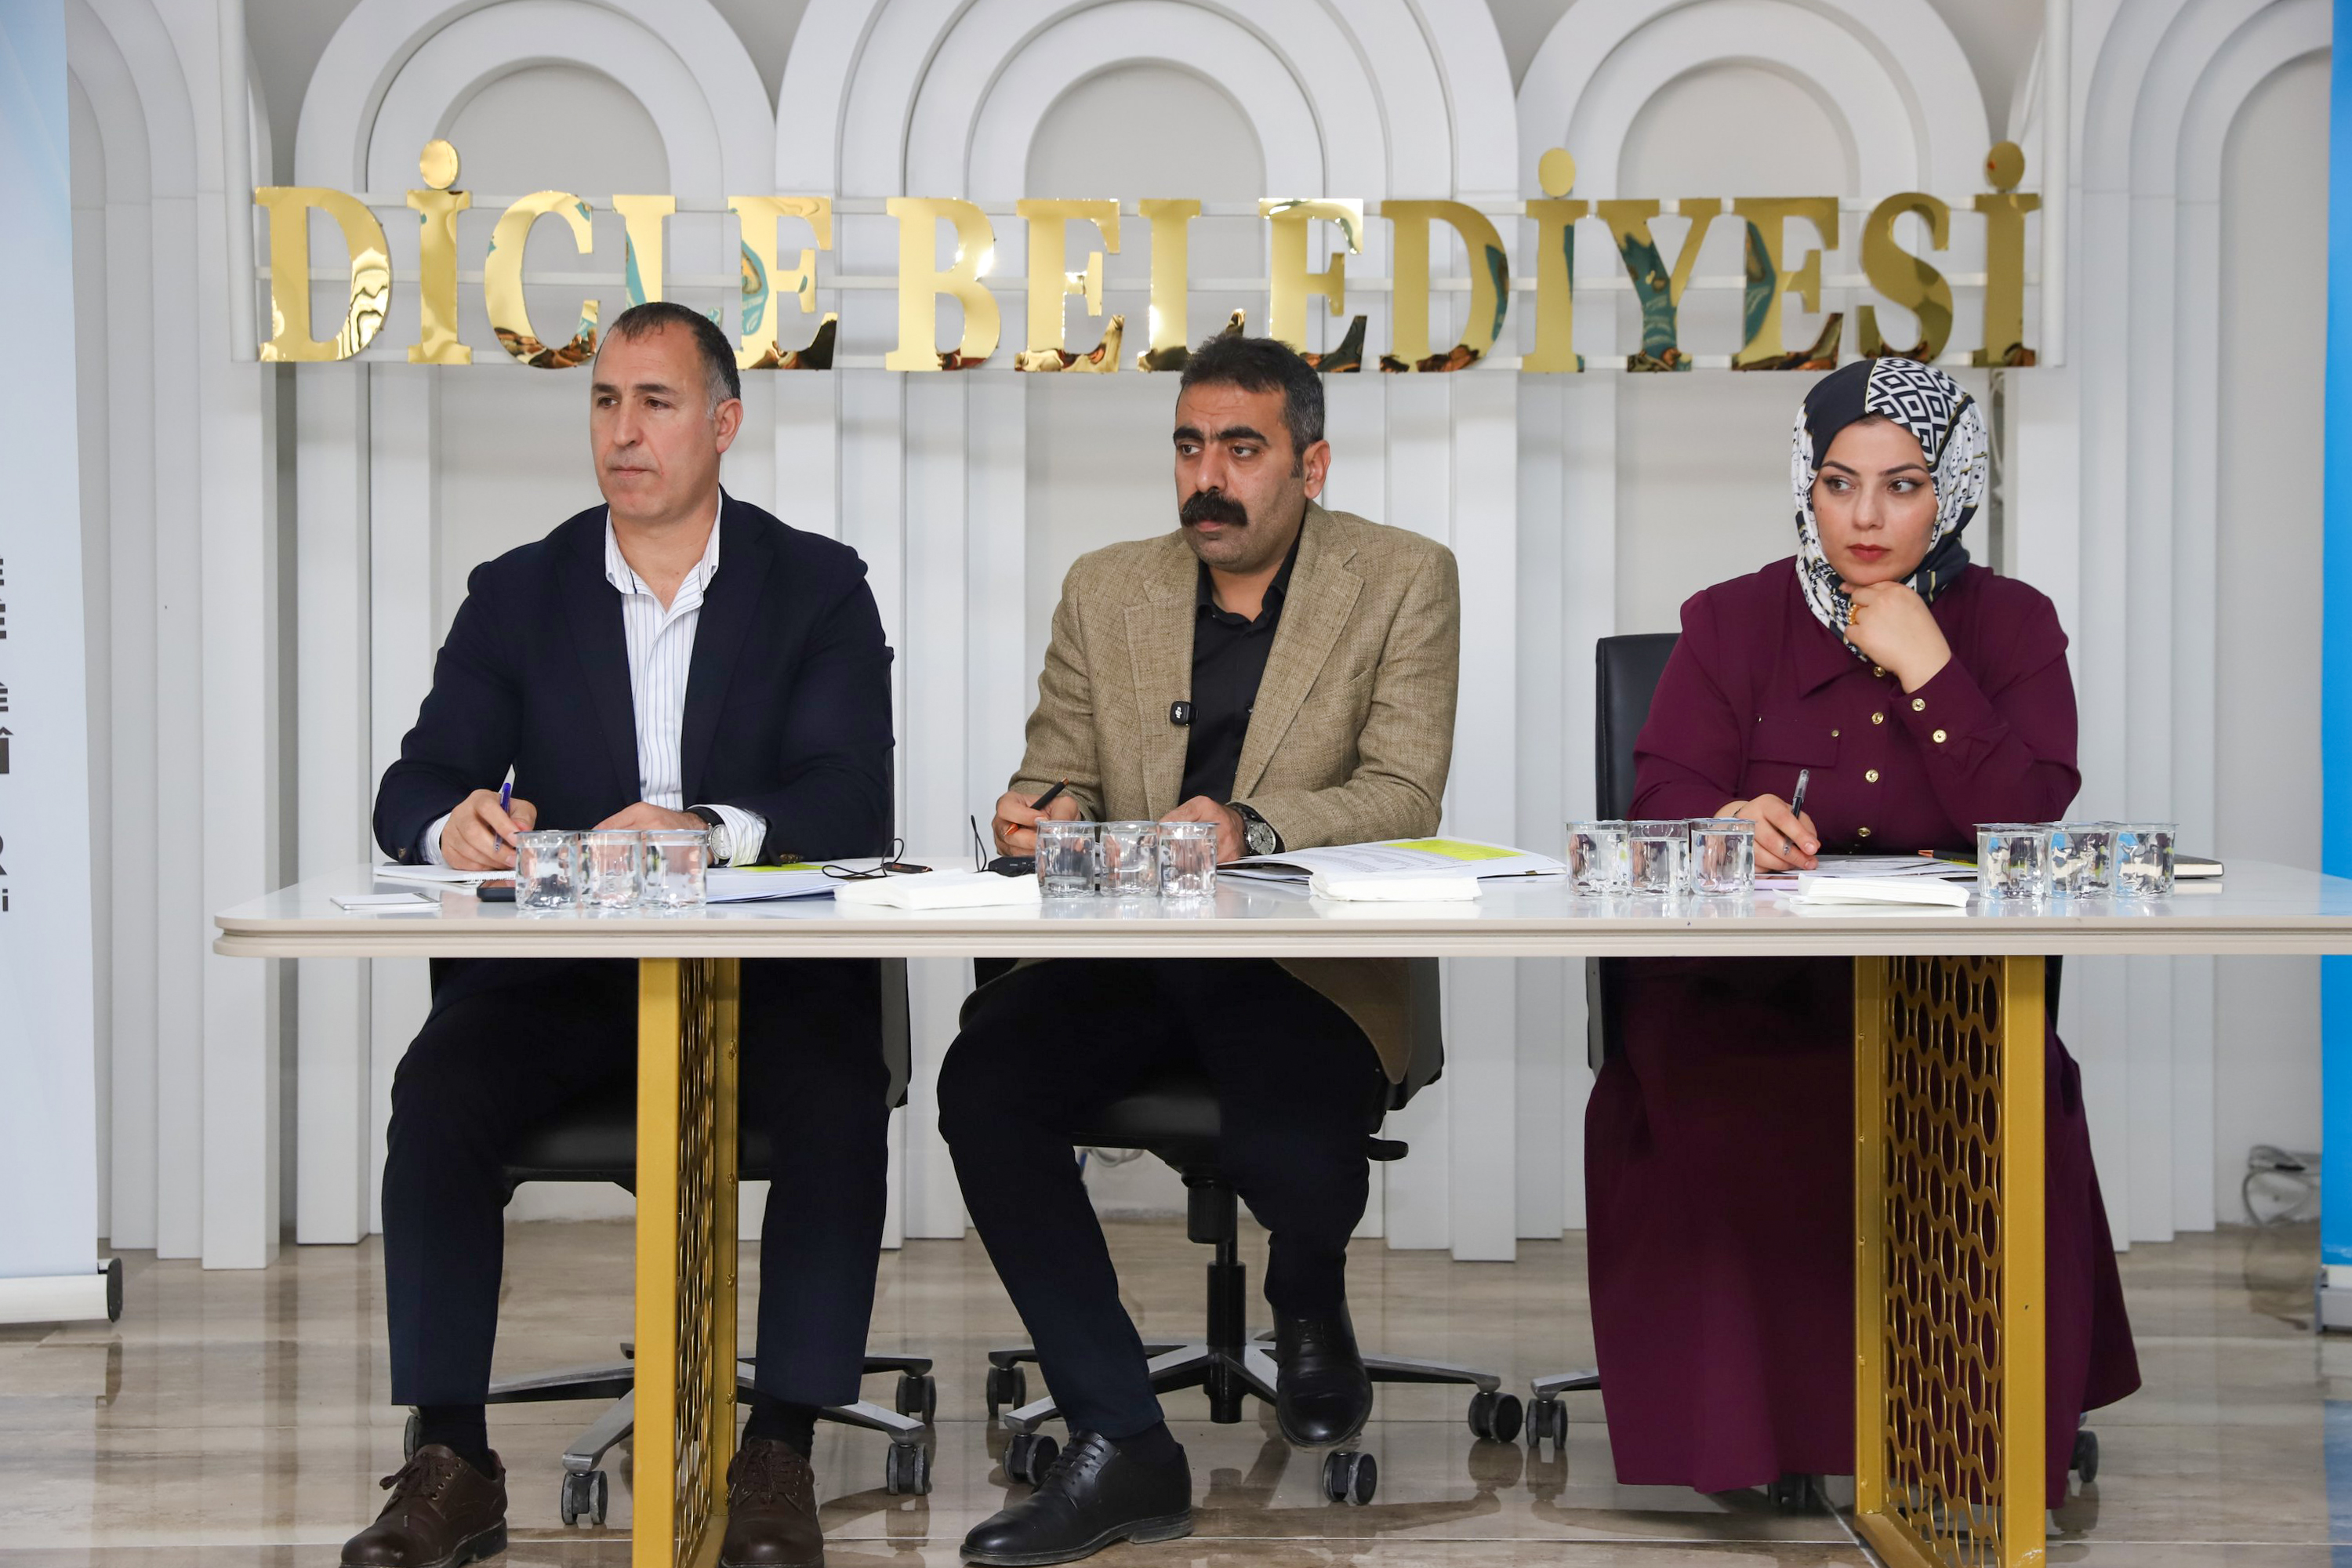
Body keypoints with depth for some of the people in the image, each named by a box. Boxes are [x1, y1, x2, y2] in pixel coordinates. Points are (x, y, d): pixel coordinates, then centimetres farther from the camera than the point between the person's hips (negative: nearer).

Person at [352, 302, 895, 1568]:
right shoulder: (518, 596, 10)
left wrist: (709, 834, -30)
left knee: (837, 1099, -32)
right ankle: (450, 1462, -22)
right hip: (562, 972, 2)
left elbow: (854, 801, -9)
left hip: (767, 961, -1)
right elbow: (414, 789, 2)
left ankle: (780, 1456, -23)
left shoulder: (818, 589, 4)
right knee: (439, 1087, -27)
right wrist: (453, 822, -25)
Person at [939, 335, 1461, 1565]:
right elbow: (1056, 779, 14)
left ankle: (1309, 1311, 10)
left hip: (1308, 963, -3)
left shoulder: (1403, 582, 3)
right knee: (982, 1082, -26)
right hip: (1125, 955, 3)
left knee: (1287, 1148, -33)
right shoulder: (1104, 590, 14)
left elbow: (1403, 797, -7)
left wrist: (1252, 829, -25)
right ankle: (1121, 1446, -20)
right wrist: (1040, 815, -12)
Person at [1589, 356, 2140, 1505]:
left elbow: (2029, 822, -2)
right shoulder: (1735, 621, 14)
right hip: (1748, 980, 0)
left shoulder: (2010, 625, 12)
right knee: (1709, 1106, -32)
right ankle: (1741, 1422, -18)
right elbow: (1664, 790, 1)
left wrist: (1926, 669, -9)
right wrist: (1730, 820, -22)